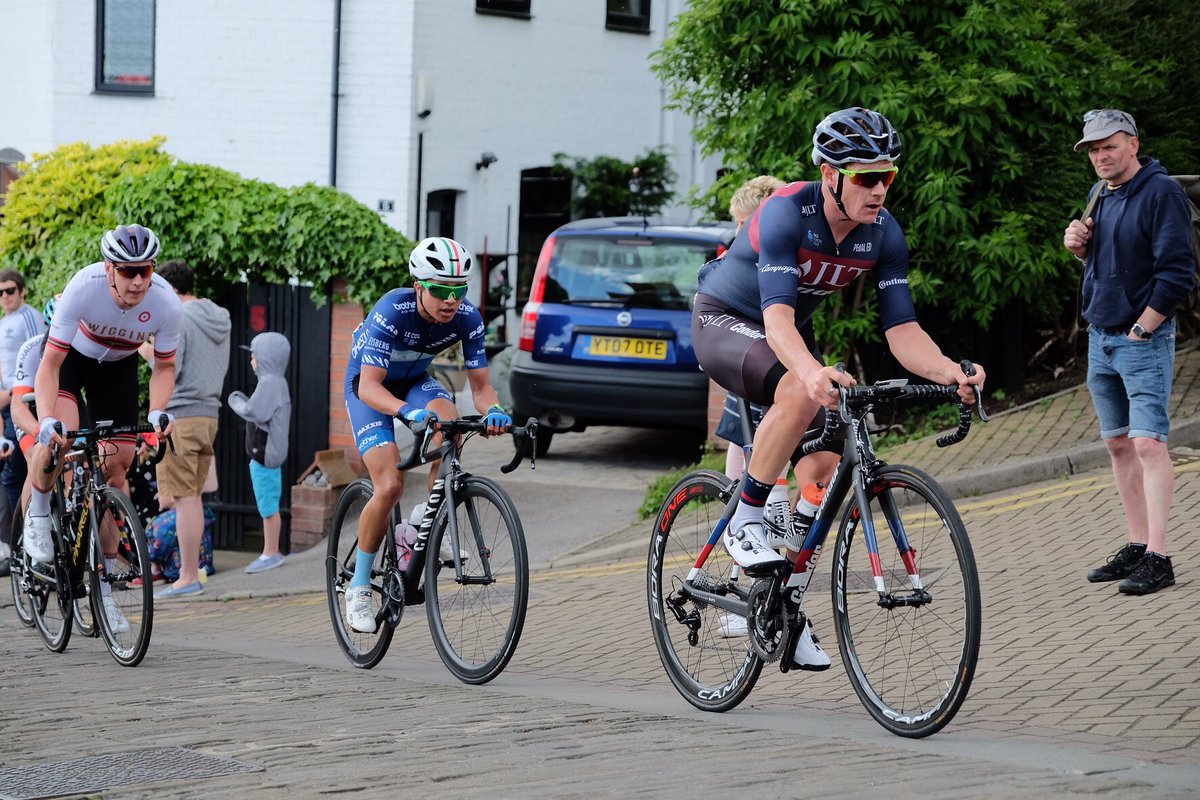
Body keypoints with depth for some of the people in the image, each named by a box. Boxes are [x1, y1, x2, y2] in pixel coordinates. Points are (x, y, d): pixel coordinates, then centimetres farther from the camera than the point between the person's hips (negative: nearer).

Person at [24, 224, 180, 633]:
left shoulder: (166, 303, -29)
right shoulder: (84, 287, -37)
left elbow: (164, 366, -12)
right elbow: (50, 363, -33)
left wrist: (157, 411, -30)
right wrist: (47, 421, -47)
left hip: (117, 368, 3)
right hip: (69, 356, -3)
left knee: (116, 467, -3)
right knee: (58, 438, -31)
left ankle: (103, 589, 7)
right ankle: (38, 514, -1)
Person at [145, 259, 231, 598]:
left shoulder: (177, 319, -11)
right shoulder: (219, 320, 14)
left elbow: (169, 370, -17)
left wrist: (143, 348, -2)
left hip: (180, 416, -8)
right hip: (209, 414, 8)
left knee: (184, 498, -6)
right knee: (193, 496, 13)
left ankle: (188, 577, -7)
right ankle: (191, 569, 16)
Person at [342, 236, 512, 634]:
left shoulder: (468, 318, -22)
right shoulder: (392, 311, -34)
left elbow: (480, 383, -17)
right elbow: (370, 386, -39)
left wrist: (493, 410, -41)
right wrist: (408, 412, -57)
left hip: (414, 380, 4)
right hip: (369, 384, -4)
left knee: (450, 421, -31)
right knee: (390, 486, -19)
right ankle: (359, 586, -1)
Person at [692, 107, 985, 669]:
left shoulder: (883, 234, -14)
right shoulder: (787, 214, -31)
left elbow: (902, 329, -17)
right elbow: (777, 316, -42)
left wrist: (950, 372, -37)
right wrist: (811, 370, -62)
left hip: (782, 340, 7)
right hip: (723, 322, -7)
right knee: (799, 392, -37)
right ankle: (746, 523, -23)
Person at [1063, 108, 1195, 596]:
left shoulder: (1161, 193, -13)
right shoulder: (1100, 196, 13)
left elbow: (1177, 273, -17)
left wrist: (1141, 330, -15)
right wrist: (1079, 246, 2)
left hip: (1143, 338, -8)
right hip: (1099, 337, 8)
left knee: (1148, 443, -14)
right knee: (1118, 445, 9)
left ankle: (1157, 557, -16)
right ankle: (1136, 547, 15)